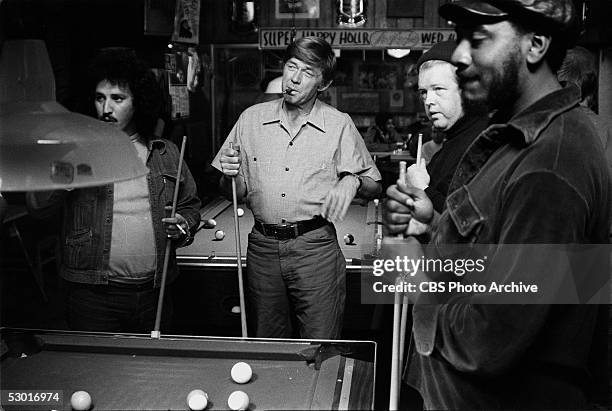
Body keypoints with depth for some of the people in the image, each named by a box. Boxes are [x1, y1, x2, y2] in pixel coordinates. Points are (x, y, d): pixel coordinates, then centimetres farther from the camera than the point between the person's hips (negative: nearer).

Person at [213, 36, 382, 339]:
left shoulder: (339, 125, -1)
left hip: (316, 248, -2)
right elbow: (236, 194, 11)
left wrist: (353, 181, -15)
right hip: (262, 247, 3)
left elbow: (374, 187, 6)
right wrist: (229, 175, -10)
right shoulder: (251, 118, 5)